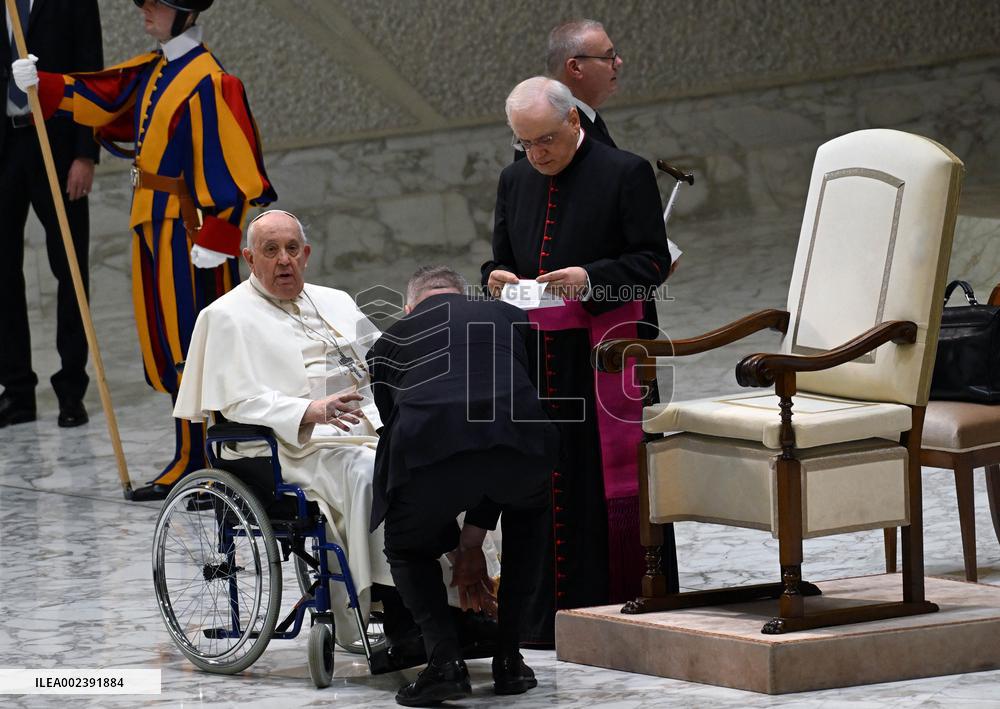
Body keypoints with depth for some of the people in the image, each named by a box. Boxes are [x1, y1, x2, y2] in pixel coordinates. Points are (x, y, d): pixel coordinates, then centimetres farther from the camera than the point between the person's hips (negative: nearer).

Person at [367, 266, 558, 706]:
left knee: (407, 550, 29)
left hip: (429, 451, -1)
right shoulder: (510, 317, 35)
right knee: (527, 526, 36)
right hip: (519, 445, 2)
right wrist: (474, 539, 42)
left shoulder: (389, 342, 32)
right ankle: (509, 660, 28)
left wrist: (456, 546, 45)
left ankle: (444, 660, 7)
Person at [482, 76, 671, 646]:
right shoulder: (516, 181, 15)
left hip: (606, 350, -5)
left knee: (608, 482, -5)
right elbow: (500, 257, 23)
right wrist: (497, 277, 0)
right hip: (537, 357, 5)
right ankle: (549, 616, 8)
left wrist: (591, 279, -20)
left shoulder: (626, 173, -3)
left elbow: (654, 260, -6)